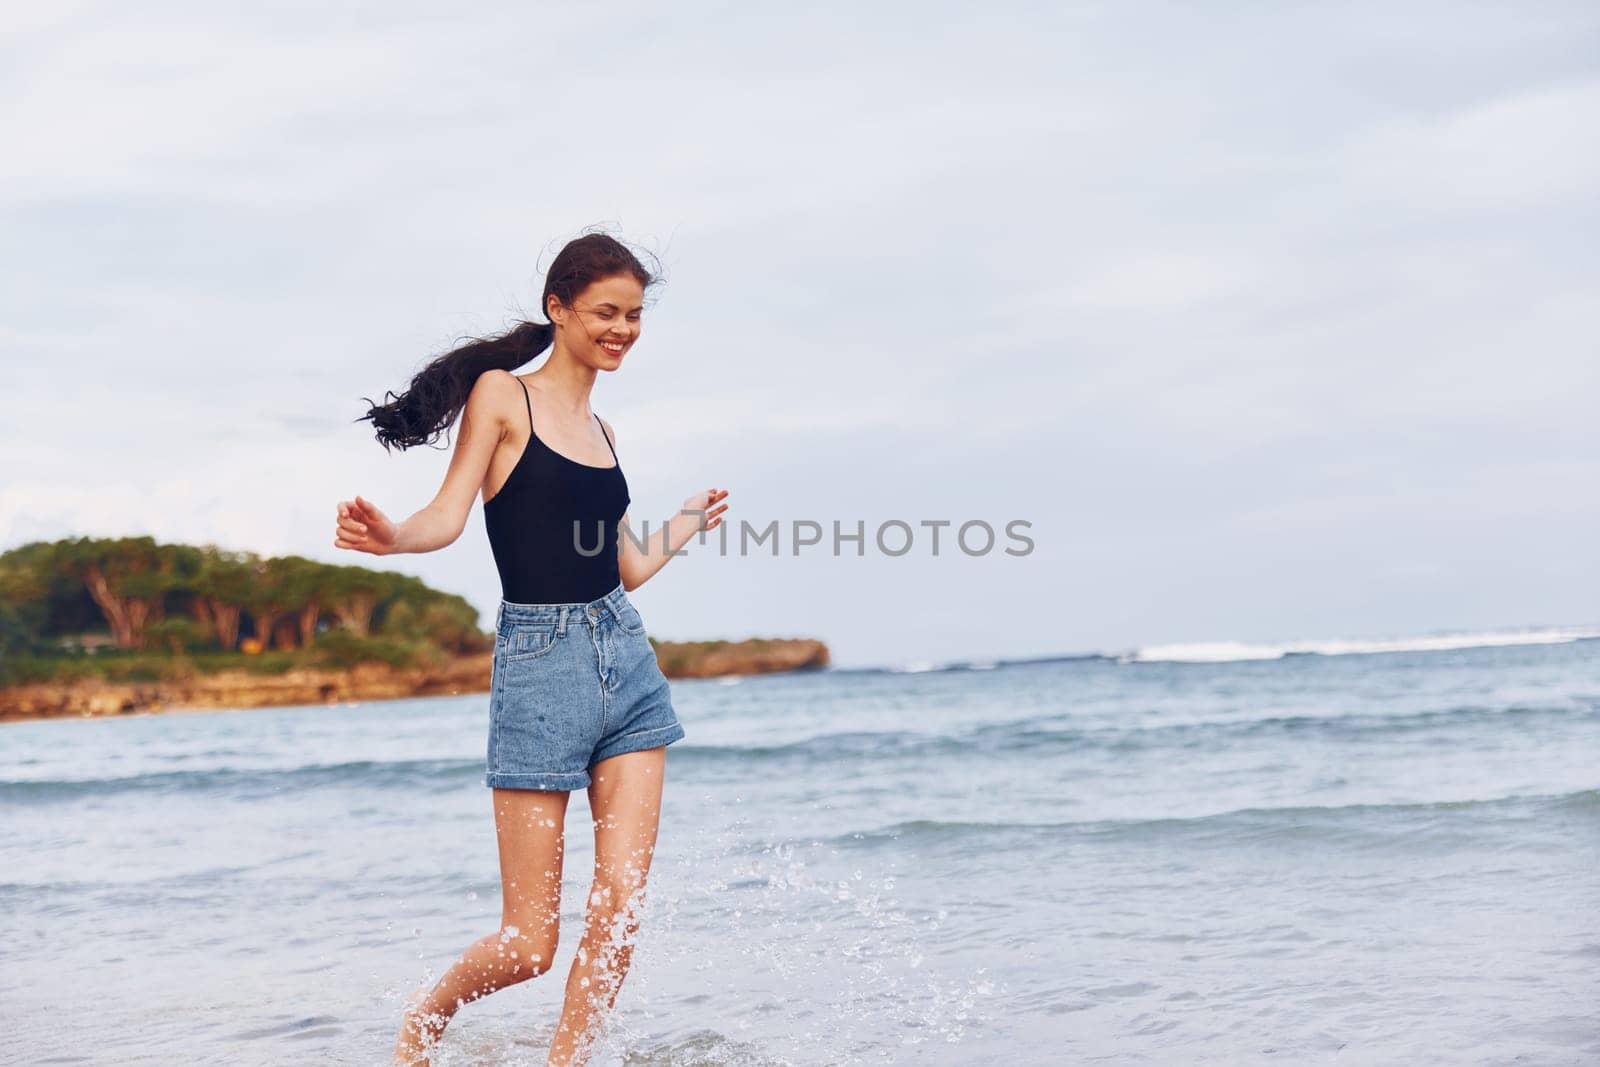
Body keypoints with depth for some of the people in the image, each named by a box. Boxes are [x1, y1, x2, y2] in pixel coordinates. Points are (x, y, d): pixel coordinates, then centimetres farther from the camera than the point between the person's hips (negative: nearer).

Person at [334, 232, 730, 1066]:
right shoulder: (503, 393, -1)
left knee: (621, 903, -4)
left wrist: (693, 520, 36)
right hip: (539, 662, -6)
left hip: (626, 660, 6)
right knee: (529, 943, -1)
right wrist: (392, 537, -33)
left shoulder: (599, 430, 17)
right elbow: (448, 514, -11)